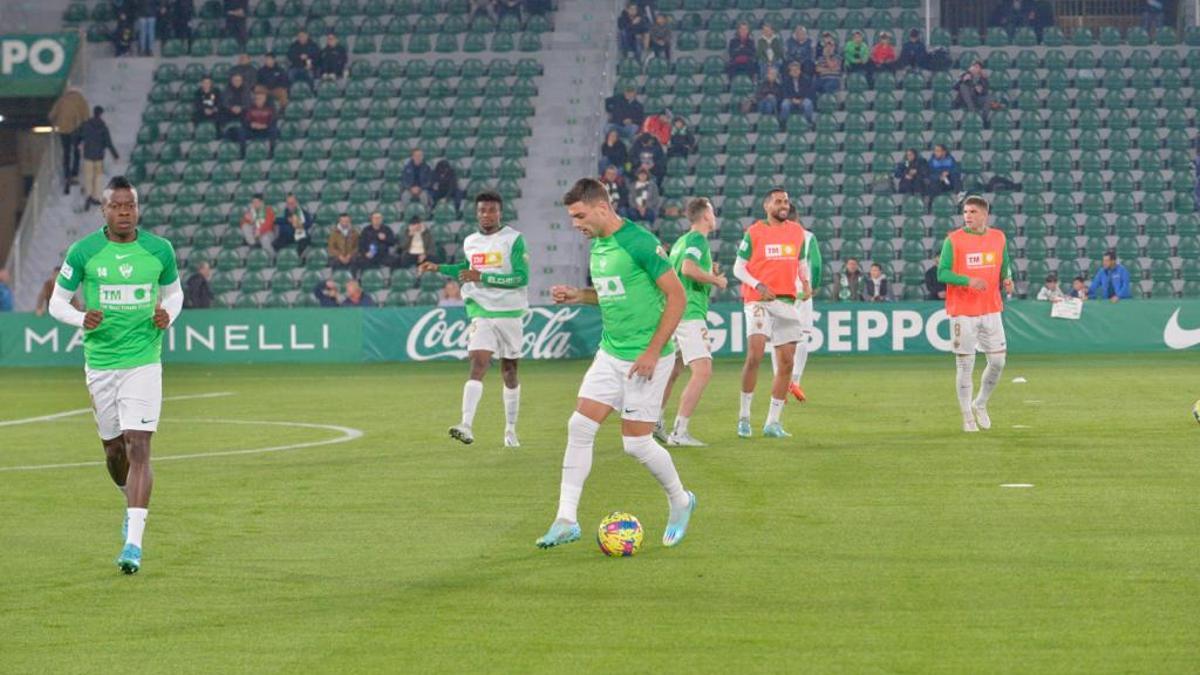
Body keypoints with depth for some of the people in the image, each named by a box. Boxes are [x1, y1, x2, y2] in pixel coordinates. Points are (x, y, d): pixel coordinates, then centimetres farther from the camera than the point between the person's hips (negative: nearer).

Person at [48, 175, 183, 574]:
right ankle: (131, 502, 45)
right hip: (100, 363, 1)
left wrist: (168, 315, -6)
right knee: (113, 448, 12)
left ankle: (134, 543, -17)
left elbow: (173, 292, 16)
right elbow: (57, 302, 5)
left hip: (143, 360, -1)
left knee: (138, 448, -13)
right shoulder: (82, 252, -3)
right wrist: (81, 319, -16)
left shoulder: (159, 250, -1)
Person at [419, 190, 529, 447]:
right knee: (478, 363, -17)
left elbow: (522, 277, -15)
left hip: (509, 312, -2)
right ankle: (466, 425, -28)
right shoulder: (470, 242, 10)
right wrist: (439, 268, 21)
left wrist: (482, 277, -20)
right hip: (481, 312, 2)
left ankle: (510, 430, 21)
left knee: (509, 371, 8)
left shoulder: (513, 239, -6)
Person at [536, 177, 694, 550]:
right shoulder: (597, 246, 9)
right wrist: (578, 295, 4)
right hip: (610, 354, 8)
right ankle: (567, 520, 1)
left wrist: (653, 351, -18)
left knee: (636, 442, -3)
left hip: (646, 358, -8)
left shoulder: (639, 243, -17)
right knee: (579, 427, -3)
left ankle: (680, 502, 24)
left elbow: (677, 296, -16)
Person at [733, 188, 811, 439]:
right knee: (755, 355, -19)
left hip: (787, 301, 5)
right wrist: (758, 286, -15)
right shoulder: (754, 232, 0)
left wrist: (804, 282, 1)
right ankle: (744, 416, -6)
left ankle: (773, 422, 12)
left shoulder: (797, 232, 12)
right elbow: (738, 268, 1)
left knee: (786, 363, 3)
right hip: (759, 301, -5)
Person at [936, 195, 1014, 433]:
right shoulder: (954, 240, -4)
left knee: (998, 361, 2)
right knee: (965, 364, -1)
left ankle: (980, 404, 25)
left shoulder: (998, 238, 8)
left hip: (991, 309, 4)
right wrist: (968, 280, -22)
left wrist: (1007, 279, -3)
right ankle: (967, 417, 9)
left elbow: (1005, 267, 20)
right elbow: (942, 273, -7)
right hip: (962, 312, -4)